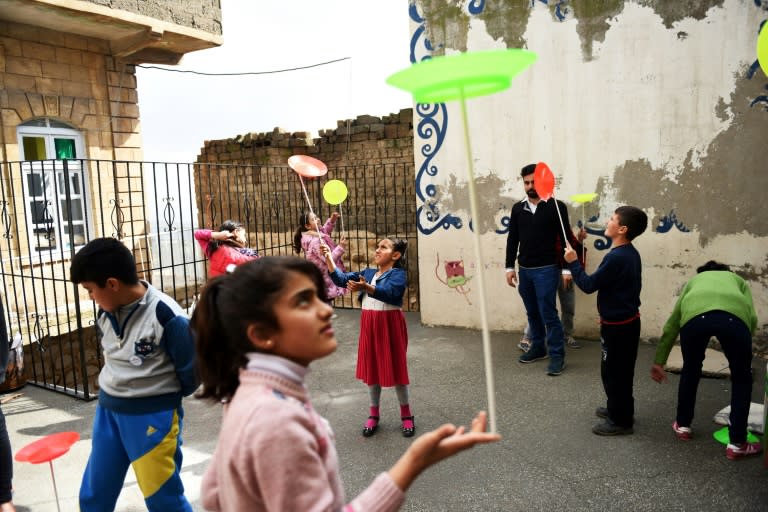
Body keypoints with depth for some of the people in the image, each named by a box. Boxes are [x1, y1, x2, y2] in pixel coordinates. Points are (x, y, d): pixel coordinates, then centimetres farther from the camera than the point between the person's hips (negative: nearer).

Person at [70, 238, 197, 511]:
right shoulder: (106, 313, -1)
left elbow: (191, 371, -13)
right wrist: (117, 392, 12)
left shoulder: (166, 315, -23)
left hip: (153, 416, -6)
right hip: (107, 409, 7)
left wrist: (161, 396, 3)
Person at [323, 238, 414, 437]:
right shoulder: (367, 273, 9)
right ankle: (373, 414, 28)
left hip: (390, 324, -6)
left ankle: (406, 414, 23)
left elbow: (389, 293, -29)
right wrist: (328, 258, -6)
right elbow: (341, 279, 5)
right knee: (371, 368, 13)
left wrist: (366, 288, -45)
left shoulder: (398, 274, -10)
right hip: (369, 325, 6)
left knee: (395, 368, 5)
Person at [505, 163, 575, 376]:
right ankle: (538, 348, 28)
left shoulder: (556, 206, -5)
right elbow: (512, 239, 11)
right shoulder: (518, 208, 8)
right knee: (532, 313, 14)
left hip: (546, 269, -5)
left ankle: (557, 355, 5)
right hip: (524, 270, 5)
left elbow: (565, 238, -4)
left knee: (548, 313, -5)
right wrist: (510, 267, 6)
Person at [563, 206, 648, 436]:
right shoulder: (630, 253, 6)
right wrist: (607, 313, 24)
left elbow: (589, 285, -21)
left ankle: (621, 421, 15)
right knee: (619, 370, 22)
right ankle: (618, 409, 37)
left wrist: (573, 262, -10)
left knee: (614, 372, 3)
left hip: (618, 325, -10)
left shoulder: (616, 257, -26)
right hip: (627, 320, 10)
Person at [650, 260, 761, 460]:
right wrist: (740, 349, 34)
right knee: (742, 378, 22)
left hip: (695, 315, 1)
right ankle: (737, 444, 24)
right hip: (734, 315, -1)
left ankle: (683, 425, 40)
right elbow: (752, 318, 19)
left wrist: (658, 362, 39)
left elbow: (671, 324, 37)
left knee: (690, 370, 28)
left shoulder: (693, 280, 42)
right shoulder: (738, 280, 39)